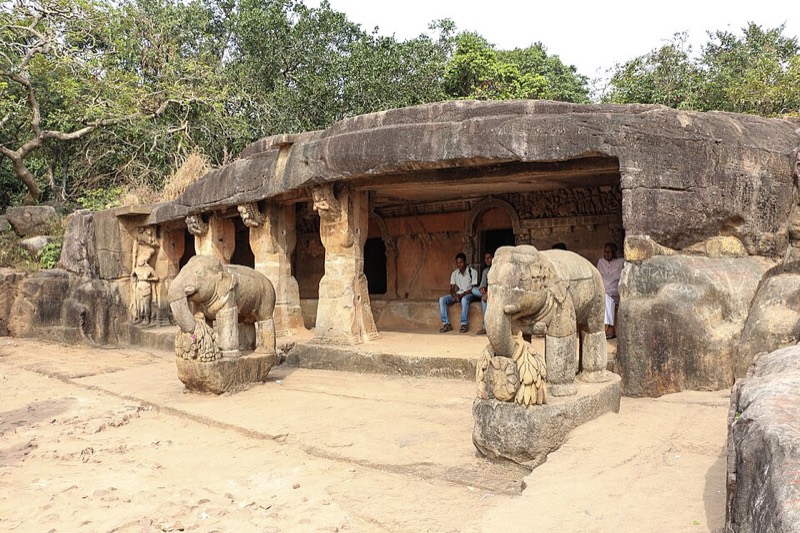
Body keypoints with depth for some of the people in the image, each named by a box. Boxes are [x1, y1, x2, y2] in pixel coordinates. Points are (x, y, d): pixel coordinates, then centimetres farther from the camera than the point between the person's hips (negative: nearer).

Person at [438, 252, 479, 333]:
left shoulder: (472, 272, -8)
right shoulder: (454, 273, 6)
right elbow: (451, 289, 6)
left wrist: (462, 295, -23)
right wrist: (454, 295, -18)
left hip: (469, 294, -5)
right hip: (457, 294, 5)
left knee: (464, 299, -41)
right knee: (442, 300, -20)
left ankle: (464, 324, -34)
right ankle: (446, 324, -24)